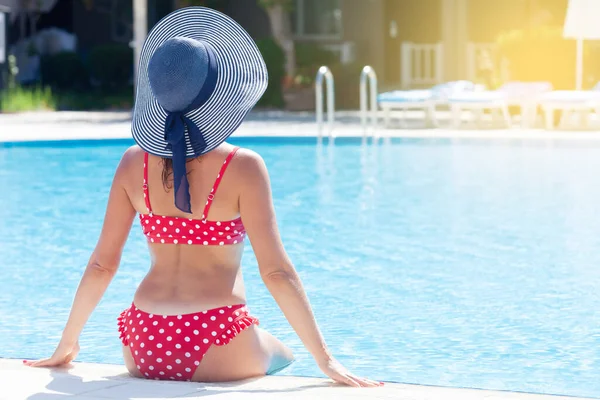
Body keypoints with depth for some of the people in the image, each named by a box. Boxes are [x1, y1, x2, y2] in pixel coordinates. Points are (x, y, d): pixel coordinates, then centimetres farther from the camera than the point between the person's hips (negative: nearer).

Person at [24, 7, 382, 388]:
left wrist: (66, 346, 17)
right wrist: (325, 359, -10)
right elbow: (276, 271, -14)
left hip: (144, 349, 4)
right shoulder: (243, 167, -11)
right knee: (281, 356, 30)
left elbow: (102, 265, 5)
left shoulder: (134, 163, 1)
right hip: (217, 347, -4)